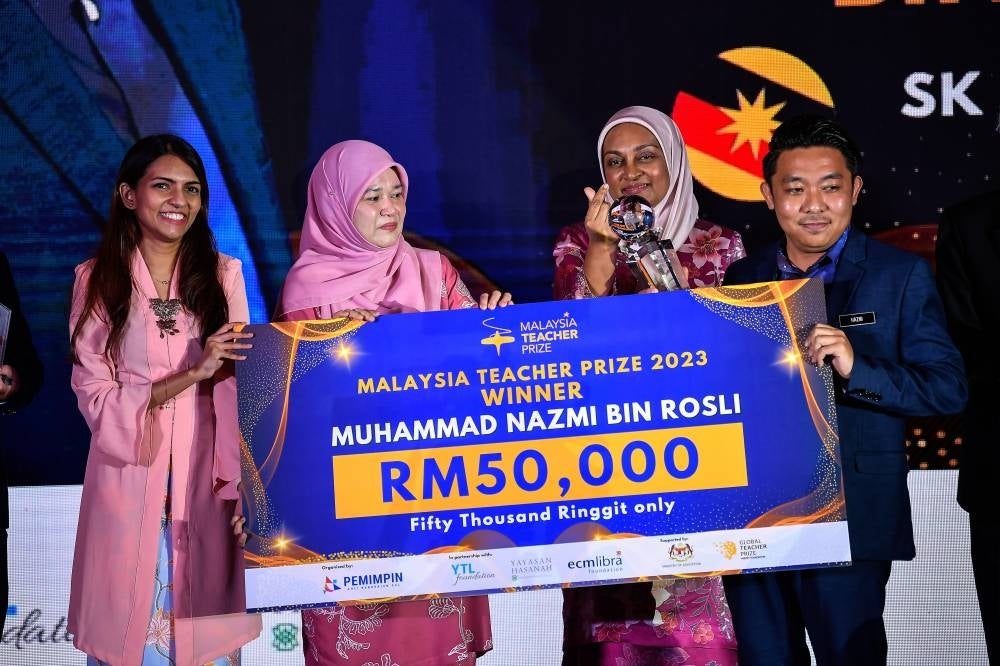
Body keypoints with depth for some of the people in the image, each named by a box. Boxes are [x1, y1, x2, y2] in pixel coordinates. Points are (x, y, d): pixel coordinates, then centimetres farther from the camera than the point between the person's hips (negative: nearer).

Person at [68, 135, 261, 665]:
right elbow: (96, 399, -4)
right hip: (129, 487, 0)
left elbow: (239, 392, -2)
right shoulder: (96, 281, 1)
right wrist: (192, 374, -16)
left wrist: (243, 487, -12)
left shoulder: (223, 275, 2)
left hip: (206, 484, 0)